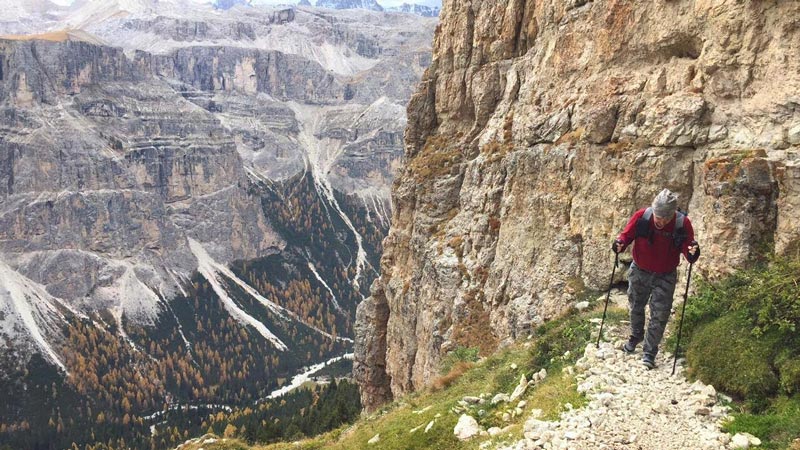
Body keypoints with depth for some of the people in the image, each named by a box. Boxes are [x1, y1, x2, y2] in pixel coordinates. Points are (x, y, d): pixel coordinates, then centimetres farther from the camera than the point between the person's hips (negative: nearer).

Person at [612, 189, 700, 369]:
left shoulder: (683, 224, -19)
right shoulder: (641, 217, -19)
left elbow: (687, 246, -12)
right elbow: (627, 234, -8)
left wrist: (692, 253, -35)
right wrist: (620, 243, -29)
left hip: (665, 277, -1)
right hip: (639, 272, 2)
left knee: (659, 315, -1)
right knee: (635, 307, 21)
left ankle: (650, 352, 14)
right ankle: (636, 335, 48)